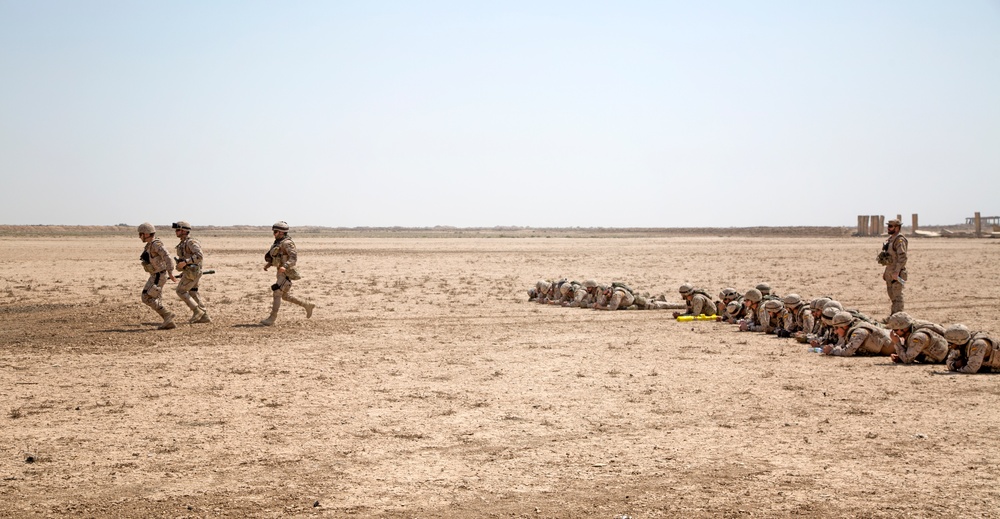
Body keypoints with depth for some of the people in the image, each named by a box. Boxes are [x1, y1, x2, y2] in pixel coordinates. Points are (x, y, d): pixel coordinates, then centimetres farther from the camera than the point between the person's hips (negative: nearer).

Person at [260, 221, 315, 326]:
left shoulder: (287, 243, -17)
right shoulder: (278, 243, 13)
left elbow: (294, 257, -25)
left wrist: (285, 267, -39)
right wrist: (268, 264, 10)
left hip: (286, 273, -10)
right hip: (281, 273, 10)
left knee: (277, 294, -10)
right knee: (285, 296, 14)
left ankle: (272, 318, -5)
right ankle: (307, 305, 23)